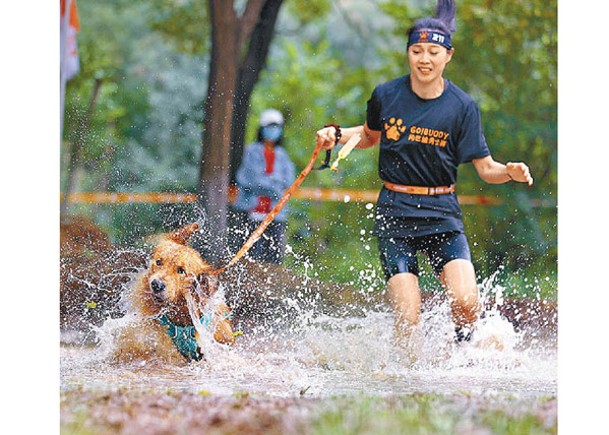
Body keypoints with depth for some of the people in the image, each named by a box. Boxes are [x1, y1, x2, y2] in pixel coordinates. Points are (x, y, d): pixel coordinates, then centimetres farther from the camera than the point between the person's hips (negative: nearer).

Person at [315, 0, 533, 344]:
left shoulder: (463, 106, -2)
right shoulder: (386, 96, 1)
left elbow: (485, 168, -2)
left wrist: (510, 172, -22)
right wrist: (337, 134, 5)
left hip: (442, 215, 0)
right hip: (394, 214, 0)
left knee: (467, 304, -19)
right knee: (407, 323, -10)